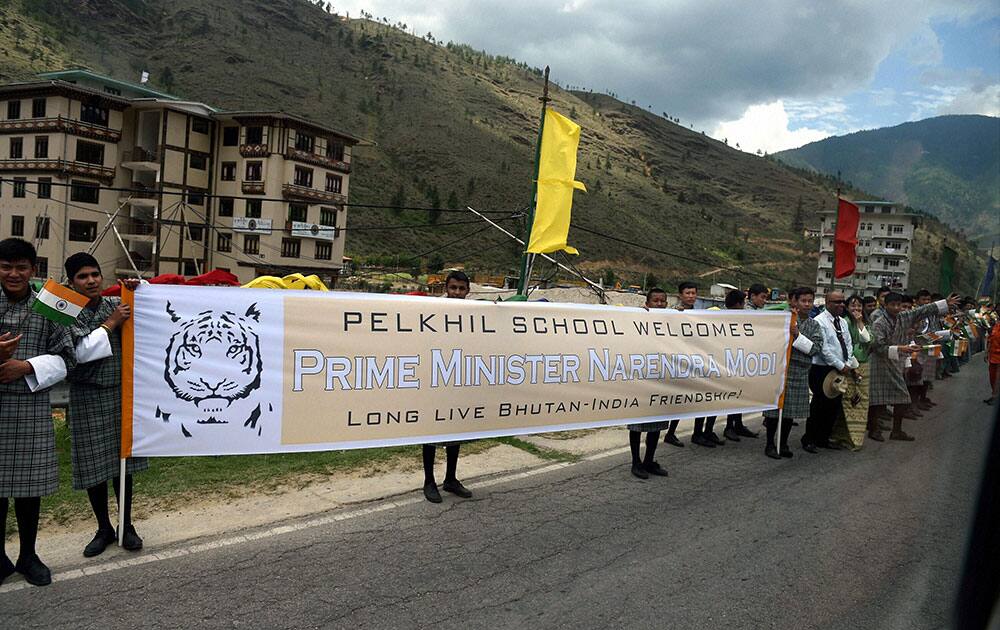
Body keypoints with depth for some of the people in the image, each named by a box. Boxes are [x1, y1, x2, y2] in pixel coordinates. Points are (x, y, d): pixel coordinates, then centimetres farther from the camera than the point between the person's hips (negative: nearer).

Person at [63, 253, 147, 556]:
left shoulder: (117, 304, 3)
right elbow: (79, 352, -15)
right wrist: (110, 324, -14)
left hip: (121, 393, 2)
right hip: (87, 398, -2)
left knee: (122, 461, 9)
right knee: (94, 466, 6)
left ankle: (127, 526, 23)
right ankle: (104, 529, 23)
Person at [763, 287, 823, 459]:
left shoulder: (814, 326, 10)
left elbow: (816, 348, -3)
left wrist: (798, 335, -16)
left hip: (800, 374, 4)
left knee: (791, 411, 10)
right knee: (775, 407, 0)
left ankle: (783, 444, 24)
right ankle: (770, 444, 13)